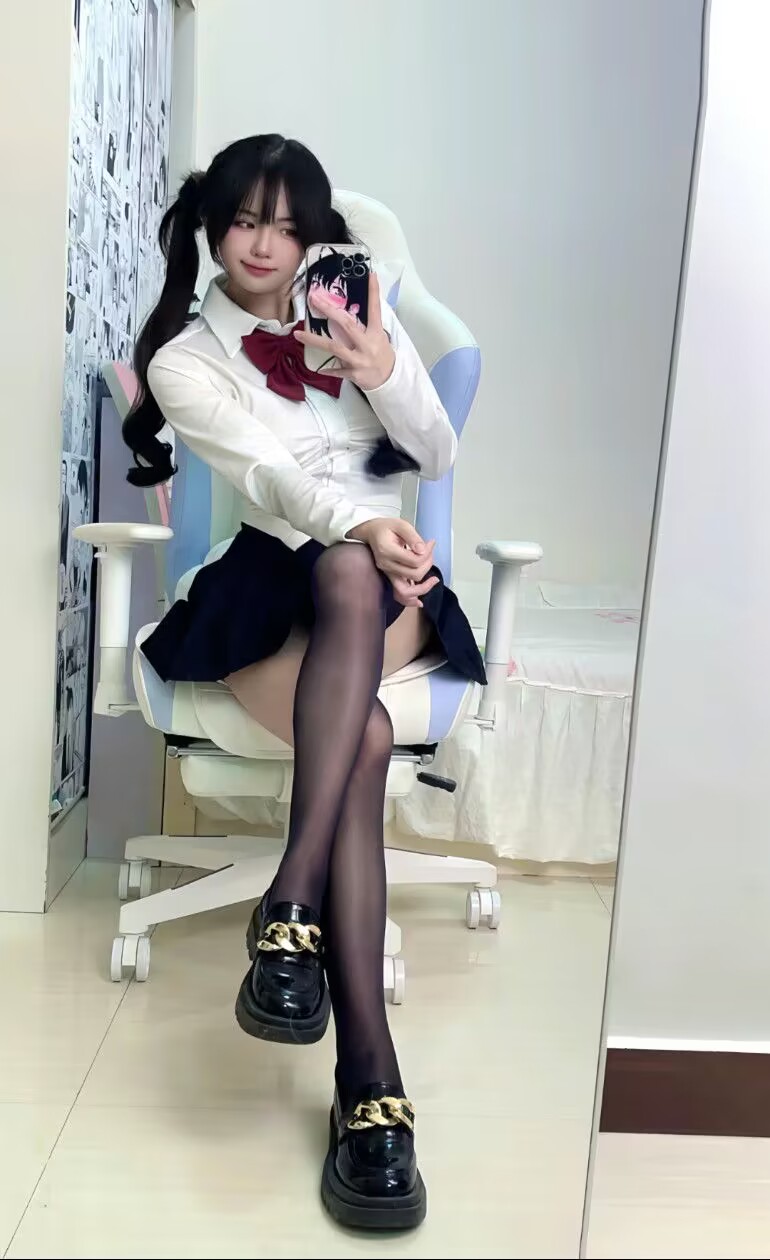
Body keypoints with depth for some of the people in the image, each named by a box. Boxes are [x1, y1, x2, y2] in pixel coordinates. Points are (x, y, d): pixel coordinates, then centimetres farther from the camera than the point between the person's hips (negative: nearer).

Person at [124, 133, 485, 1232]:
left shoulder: (356, 317, 16)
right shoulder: (183, 360, 6)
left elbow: (441, 458, 8)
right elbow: (266, 473, -13)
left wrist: (386, 376, -12)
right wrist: (361, 524, -33)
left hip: (383, 581, 2)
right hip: (269, 590, -2)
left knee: (344, 580, -38)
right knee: (364, 735, -33)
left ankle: (291, 907, -41)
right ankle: (370, 1076, -38)